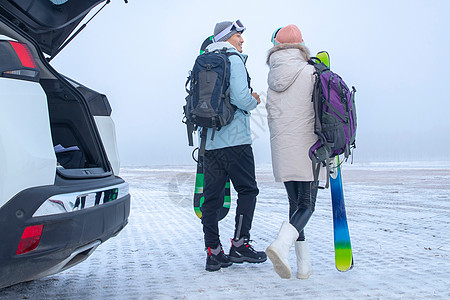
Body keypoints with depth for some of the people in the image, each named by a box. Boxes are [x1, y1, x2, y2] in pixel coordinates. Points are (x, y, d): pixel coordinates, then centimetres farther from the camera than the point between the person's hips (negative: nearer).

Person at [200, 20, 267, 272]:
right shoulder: (234, 60, -5)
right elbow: (241, 98, -17)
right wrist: (254, 102, 5)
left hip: (210, 141, 7)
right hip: (235, 140, -7)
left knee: (212, 197, 6)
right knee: (248, 191, 6)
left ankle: (213, 252, 8)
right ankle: (240, 244, 4)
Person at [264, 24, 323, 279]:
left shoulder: (272, 77, 9)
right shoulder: (309, 72, -5)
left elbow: (272, 113, 10)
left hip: (281, 148, 5)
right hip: (306, 147, -5)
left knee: (295, 203, 11)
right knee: (306, 204, -1)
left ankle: (305, 264, 10)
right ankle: (282, 244, -27)